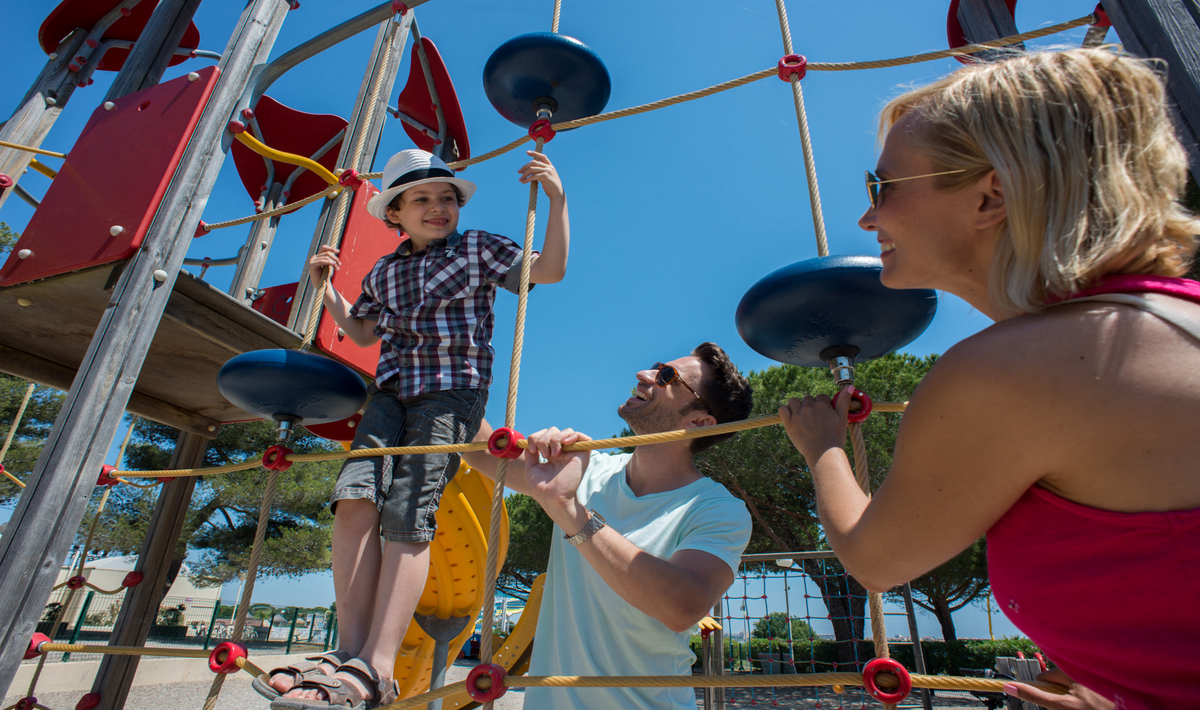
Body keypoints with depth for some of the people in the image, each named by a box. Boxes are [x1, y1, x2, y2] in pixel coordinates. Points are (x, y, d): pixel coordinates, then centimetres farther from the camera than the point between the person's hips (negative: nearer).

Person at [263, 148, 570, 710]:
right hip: (392, 389, 5)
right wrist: (326, 288, 21)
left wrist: (557, 200, -5)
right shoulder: (384, 272, 22)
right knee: (354, 496, -17)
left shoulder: (478, 249, 9)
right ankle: (350, 649, -13)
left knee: (408, 514, -17)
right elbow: (362, 333, 32)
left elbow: (550, 269, 1)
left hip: (453, 390, -5)